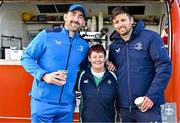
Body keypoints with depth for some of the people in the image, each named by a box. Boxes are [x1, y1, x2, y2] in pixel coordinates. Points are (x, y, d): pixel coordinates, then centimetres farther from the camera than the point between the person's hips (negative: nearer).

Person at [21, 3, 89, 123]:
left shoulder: (84, 45, 8)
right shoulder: (47, 35, -5)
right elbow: (26, 57, -4)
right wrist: (44, 75, -17)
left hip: (67, 104, 4)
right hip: (42, 102, -3)